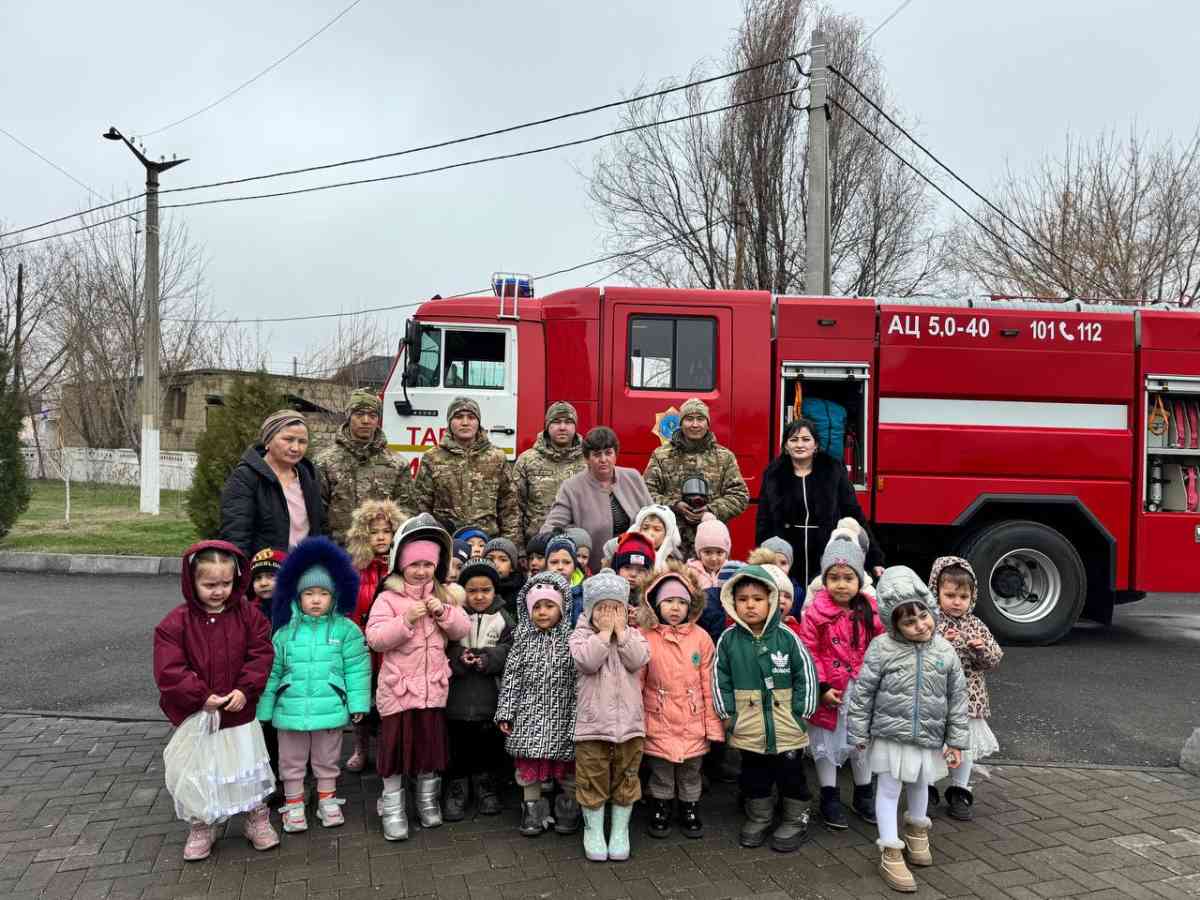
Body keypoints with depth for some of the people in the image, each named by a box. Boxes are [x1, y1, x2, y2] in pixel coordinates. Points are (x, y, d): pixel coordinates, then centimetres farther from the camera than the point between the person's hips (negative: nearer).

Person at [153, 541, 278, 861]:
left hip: (241, 712, 1)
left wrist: (245, 690, -17)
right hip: (196, 715, -1)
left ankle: (257, 820, 33)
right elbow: (169, 670, -15)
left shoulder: (248, 614, -6)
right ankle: (201, 828, 34)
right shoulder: (176, 623, -12)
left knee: (250, 769, 14)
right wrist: (202, 696, -20)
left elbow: (261, 654, -6)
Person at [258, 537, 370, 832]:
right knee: (292, 761, 15)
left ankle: (327, 800, 34)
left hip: (330, 708, -1)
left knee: (327, 760, 16)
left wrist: (358, 703, -8)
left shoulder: (346, 629, -7)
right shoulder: (285, 633, -1)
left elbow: (357, 668, -5)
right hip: (291, 709, 1)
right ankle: (293, 804, 32)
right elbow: (272, 674, 4)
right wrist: (263, 711, 5)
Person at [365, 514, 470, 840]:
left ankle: (428, 800, 32)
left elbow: (462, 631, 2)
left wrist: (443, 612, -15)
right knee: (395, 745, 4)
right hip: (398, 688, -4)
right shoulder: (388, 598, -8)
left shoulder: (442, 596, 7)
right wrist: (407, 620, -27)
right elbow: (375, 639, -17)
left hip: (433, 687, 4)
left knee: (432, 743, 14)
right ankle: (392, 808, 20)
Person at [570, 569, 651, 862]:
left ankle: (620, 832, 28)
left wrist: (620, 630, -11)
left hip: (629, 721, 2)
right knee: (593, 781, 8)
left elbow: (637, 660, -13)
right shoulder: (581, 635, -2)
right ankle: (593, 831, 25)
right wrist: (604, 631, -15)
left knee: (625, 781, 13)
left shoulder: (633, 634, 6)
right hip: (592, 723, -2)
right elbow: (587, 662, -21)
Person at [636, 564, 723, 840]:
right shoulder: (645, 637, -8)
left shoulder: (701, 637, -5)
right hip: (659, 722, -1)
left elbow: (709, 683, -1)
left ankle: (690, 810, 35)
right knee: (661, 772, 12)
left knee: (691, 772, 16)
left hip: (693, 722, 1)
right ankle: (660, 810, 32)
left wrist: (712, 723, 0)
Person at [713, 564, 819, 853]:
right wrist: (728, 714, -2)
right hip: (749, 729, 1)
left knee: (791, 775, 14)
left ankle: (796, 819, 33)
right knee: (755, 777, 17)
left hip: (787, 728, -1)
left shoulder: (786, 637, -10)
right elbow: (720, 680, 1)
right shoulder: (728, 639, -6)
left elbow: (806, 674, -4)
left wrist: (802, 712, -5)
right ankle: (758, 818, 36)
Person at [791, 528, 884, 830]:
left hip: (862, 691, 4)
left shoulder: (870, 612, -2)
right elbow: (809, 654, -14)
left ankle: (863, 795, 36)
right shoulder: (816, 613, -14)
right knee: (826, 744, 10)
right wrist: (822, 688, -17)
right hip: (830, 691, -4)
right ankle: (830, 799, 24)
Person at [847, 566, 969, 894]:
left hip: (928, 738, 3)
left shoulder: (945, 651, -6)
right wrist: (859, 732, -7)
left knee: (920, 786, 24)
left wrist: (956, 740, 2)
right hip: (890, 736, -3)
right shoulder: (882, 648, -16)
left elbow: (957, 698, 1)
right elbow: (863, 692, -9)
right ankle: (891, 853, 17)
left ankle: (917, 829, 50)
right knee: (889, 790, 5)